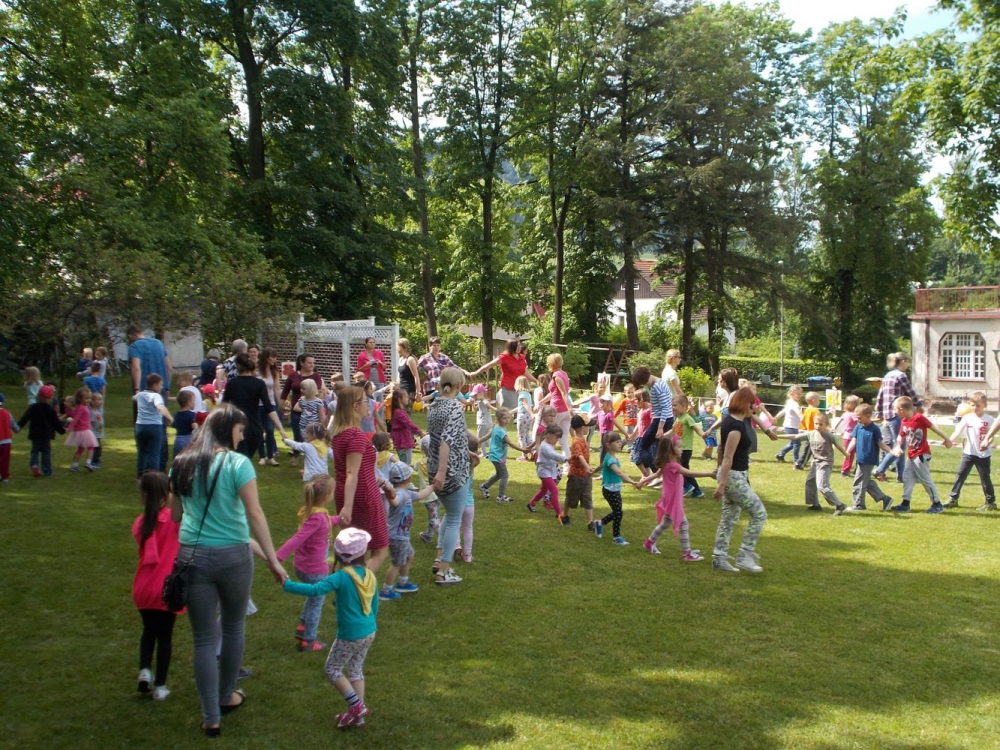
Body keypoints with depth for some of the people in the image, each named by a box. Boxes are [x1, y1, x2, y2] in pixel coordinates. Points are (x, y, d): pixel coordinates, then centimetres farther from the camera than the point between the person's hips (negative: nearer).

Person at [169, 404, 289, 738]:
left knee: (203, 638, 8)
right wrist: (273, 559, -10)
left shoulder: (182, 464, 6)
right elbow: (255, 515, -14)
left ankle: (211, 718, 12)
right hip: (232, 556, -3)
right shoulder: (237, 463, -10)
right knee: (233, 628, 19)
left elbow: (174, 515, 14)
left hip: (192, 556, 3)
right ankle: (226, 696, 37)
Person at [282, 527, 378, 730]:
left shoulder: (342, 577, -20)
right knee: (356, 669, 19)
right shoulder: (369, 576, 1)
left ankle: (357, 705, 5)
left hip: (350, 635, -7)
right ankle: (357, 714, 22)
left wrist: (288, 585, -26)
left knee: (332, 669, 10)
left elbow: (316, 590, -31)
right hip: (369, 633, 7)